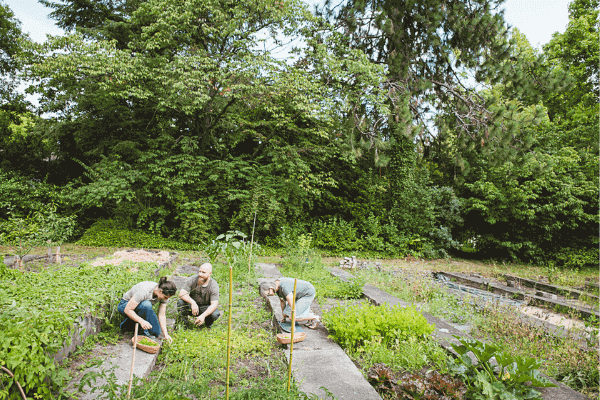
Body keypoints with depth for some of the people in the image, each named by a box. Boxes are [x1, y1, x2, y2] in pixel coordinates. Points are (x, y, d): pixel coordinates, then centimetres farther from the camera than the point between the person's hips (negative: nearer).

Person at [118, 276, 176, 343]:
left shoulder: (164, 294, -18)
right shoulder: (144, 291, -37)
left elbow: (162, 316, -14)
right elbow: (127, 310, -34)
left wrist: (165, 334, -23)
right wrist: (142, 321, -45)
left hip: (142, 308, 6)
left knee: (156, 333, -6)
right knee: (146, 304, -38)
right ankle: (146, 332, -18)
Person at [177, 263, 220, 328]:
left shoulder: (214, 285, -21)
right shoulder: (192, 279, -17)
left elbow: (214, 304, -25)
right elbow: (182, 293, -23)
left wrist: (203, 316, -40)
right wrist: (192, 302, -40)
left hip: (206, 308, -1)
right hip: (192, 305, 1)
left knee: (215, 314, -32)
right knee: (181, 302, -28)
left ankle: (208, 323, 5)